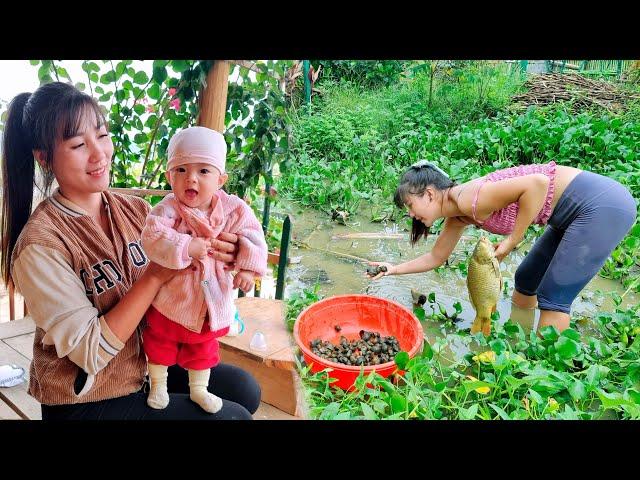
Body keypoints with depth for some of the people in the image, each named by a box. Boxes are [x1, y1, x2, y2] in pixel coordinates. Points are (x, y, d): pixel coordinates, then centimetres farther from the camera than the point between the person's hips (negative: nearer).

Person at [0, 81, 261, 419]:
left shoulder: (135, 210, -6)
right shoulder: (40, 245, -23)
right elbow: (90, 352, -23)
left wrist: (219, 255, -24)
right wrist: (155, 275, -27)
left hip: (148, 364, 6)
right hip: (83, 401, -6)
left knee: (244, 389, 7)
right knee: (233, 415, -9)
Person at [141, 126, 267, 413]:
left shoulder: (233, 209, -14)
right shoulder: (167, 209, -22)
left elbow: (252, 236, -9)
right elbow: (152, 237, -35)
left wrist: (248, 268, -20)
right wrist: (187, 248, -41)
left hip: (211, 299, 3)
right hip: (171, 297, -2)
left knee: (203, 346, 23)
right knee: (160, 341, 19)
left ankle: (199, 389, 45)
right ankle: (158, 385, 44)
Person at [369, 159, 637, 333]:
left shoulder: (469, 200, -22)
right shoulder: (458, 215, 7)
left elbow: (537, 183, -30)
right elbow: (435, 258, 19)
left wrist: (513, 240, -22)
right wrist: (394, 270, 14)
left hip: (601, 205, -9)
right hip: (577, 210, 9)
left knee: (552, 299, -2)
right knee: (526, 280, 18)